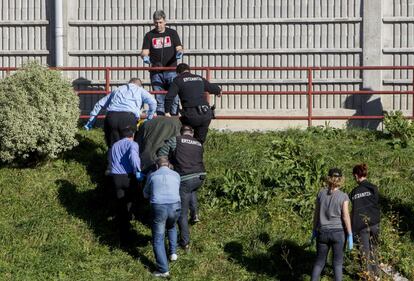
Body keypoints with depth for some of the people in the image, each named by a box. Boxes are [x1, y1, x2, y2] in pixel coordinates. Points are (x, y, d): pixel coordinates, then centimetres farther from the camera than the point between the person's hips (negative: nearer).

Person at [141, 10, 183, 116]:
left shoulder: (172, 33, 9)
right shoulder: (149, 35, 9)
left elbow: (179, 48, 4)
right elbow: (144, 52, 3)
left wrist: (179, 52, -20)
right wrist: (145, 57, -20)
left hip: (171, 70, -1)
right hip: (156, 72, 1)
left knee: (174, 97, -6)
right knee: (159, 99, 4)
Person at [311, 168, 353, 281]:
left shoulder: (321, 193, -3)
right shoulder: (343, 197, -10)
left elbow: (316, 214, 3)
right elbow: (346, 217, -10)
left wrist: (314, 230, 15)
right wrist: (350, 236, -4)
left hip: (322, 232, 2)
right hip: (338, 232, -2)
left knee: (319, 262, 13)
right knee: (337, 263, 10)